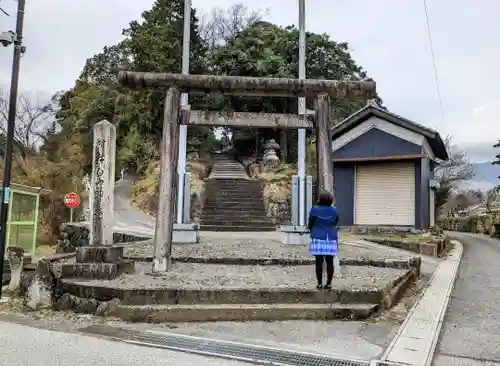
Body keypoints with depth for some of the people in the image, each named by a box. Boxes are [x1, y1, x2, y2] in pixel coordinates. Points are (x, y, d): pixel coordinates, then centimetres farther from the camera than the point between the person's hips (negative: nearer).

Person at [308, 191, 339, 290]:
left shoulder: (315, 209, -7)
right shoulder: (334, 210, 2)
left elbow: (310, 224, 1)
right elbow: (335, 223, 14)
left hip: (318, 238, -2)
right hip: (331, 238, 2)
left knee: (319, 262, 2)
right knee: (329, 262, 7)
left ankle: (320, 283, 5)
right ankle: (329, 283, 9)